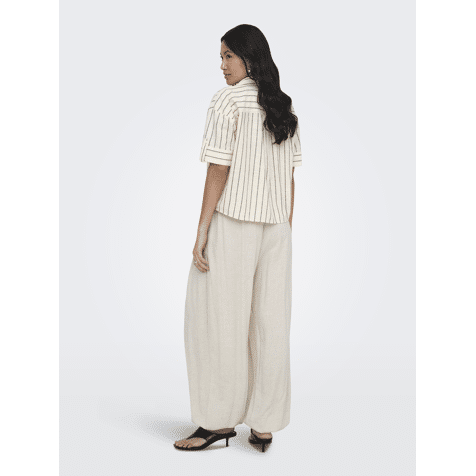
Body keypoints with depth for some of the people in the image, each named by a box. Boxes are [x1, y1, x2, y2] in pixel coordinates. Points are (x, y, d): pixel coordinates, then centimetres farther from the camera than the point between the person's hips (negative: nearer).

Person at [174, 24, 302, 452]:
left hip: (231, 224, -6)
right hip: (275, 227, 7)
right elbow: (290, 176, 11)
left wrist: (201, 233, -10)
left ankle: (220, 420, 12)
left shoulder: (227, 100, -8)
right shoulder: (285, 107, 11)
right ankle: (265, 425, 17)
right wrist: (285, 229, 15)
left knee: (218, 321, 4)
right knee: (270, 324, 8)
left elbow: (219, 170, -13)